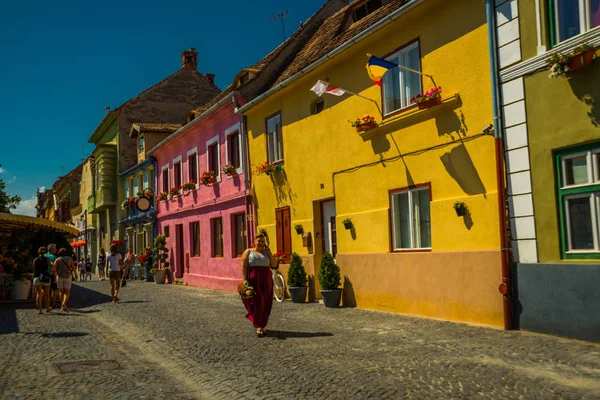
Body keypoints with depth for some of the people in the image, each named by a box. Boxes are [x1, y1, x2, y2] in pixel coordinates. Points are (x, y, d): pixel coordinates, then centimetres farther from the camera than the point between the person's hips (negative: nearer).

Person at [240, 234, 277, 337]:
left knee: (265, 304, 4)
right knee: (257, 302, -10)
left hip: (266, 281, 4)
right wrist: (244, 279, -15)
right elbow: (244, 266, -3)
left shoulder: (266, 253, 15)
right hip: (253, 280, -4)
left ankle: (261, 325, 15)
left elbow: (274, 265, 6)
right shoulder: (248, 252, 4)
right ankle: (258, 327, -8)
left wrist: (269, 253, 0)